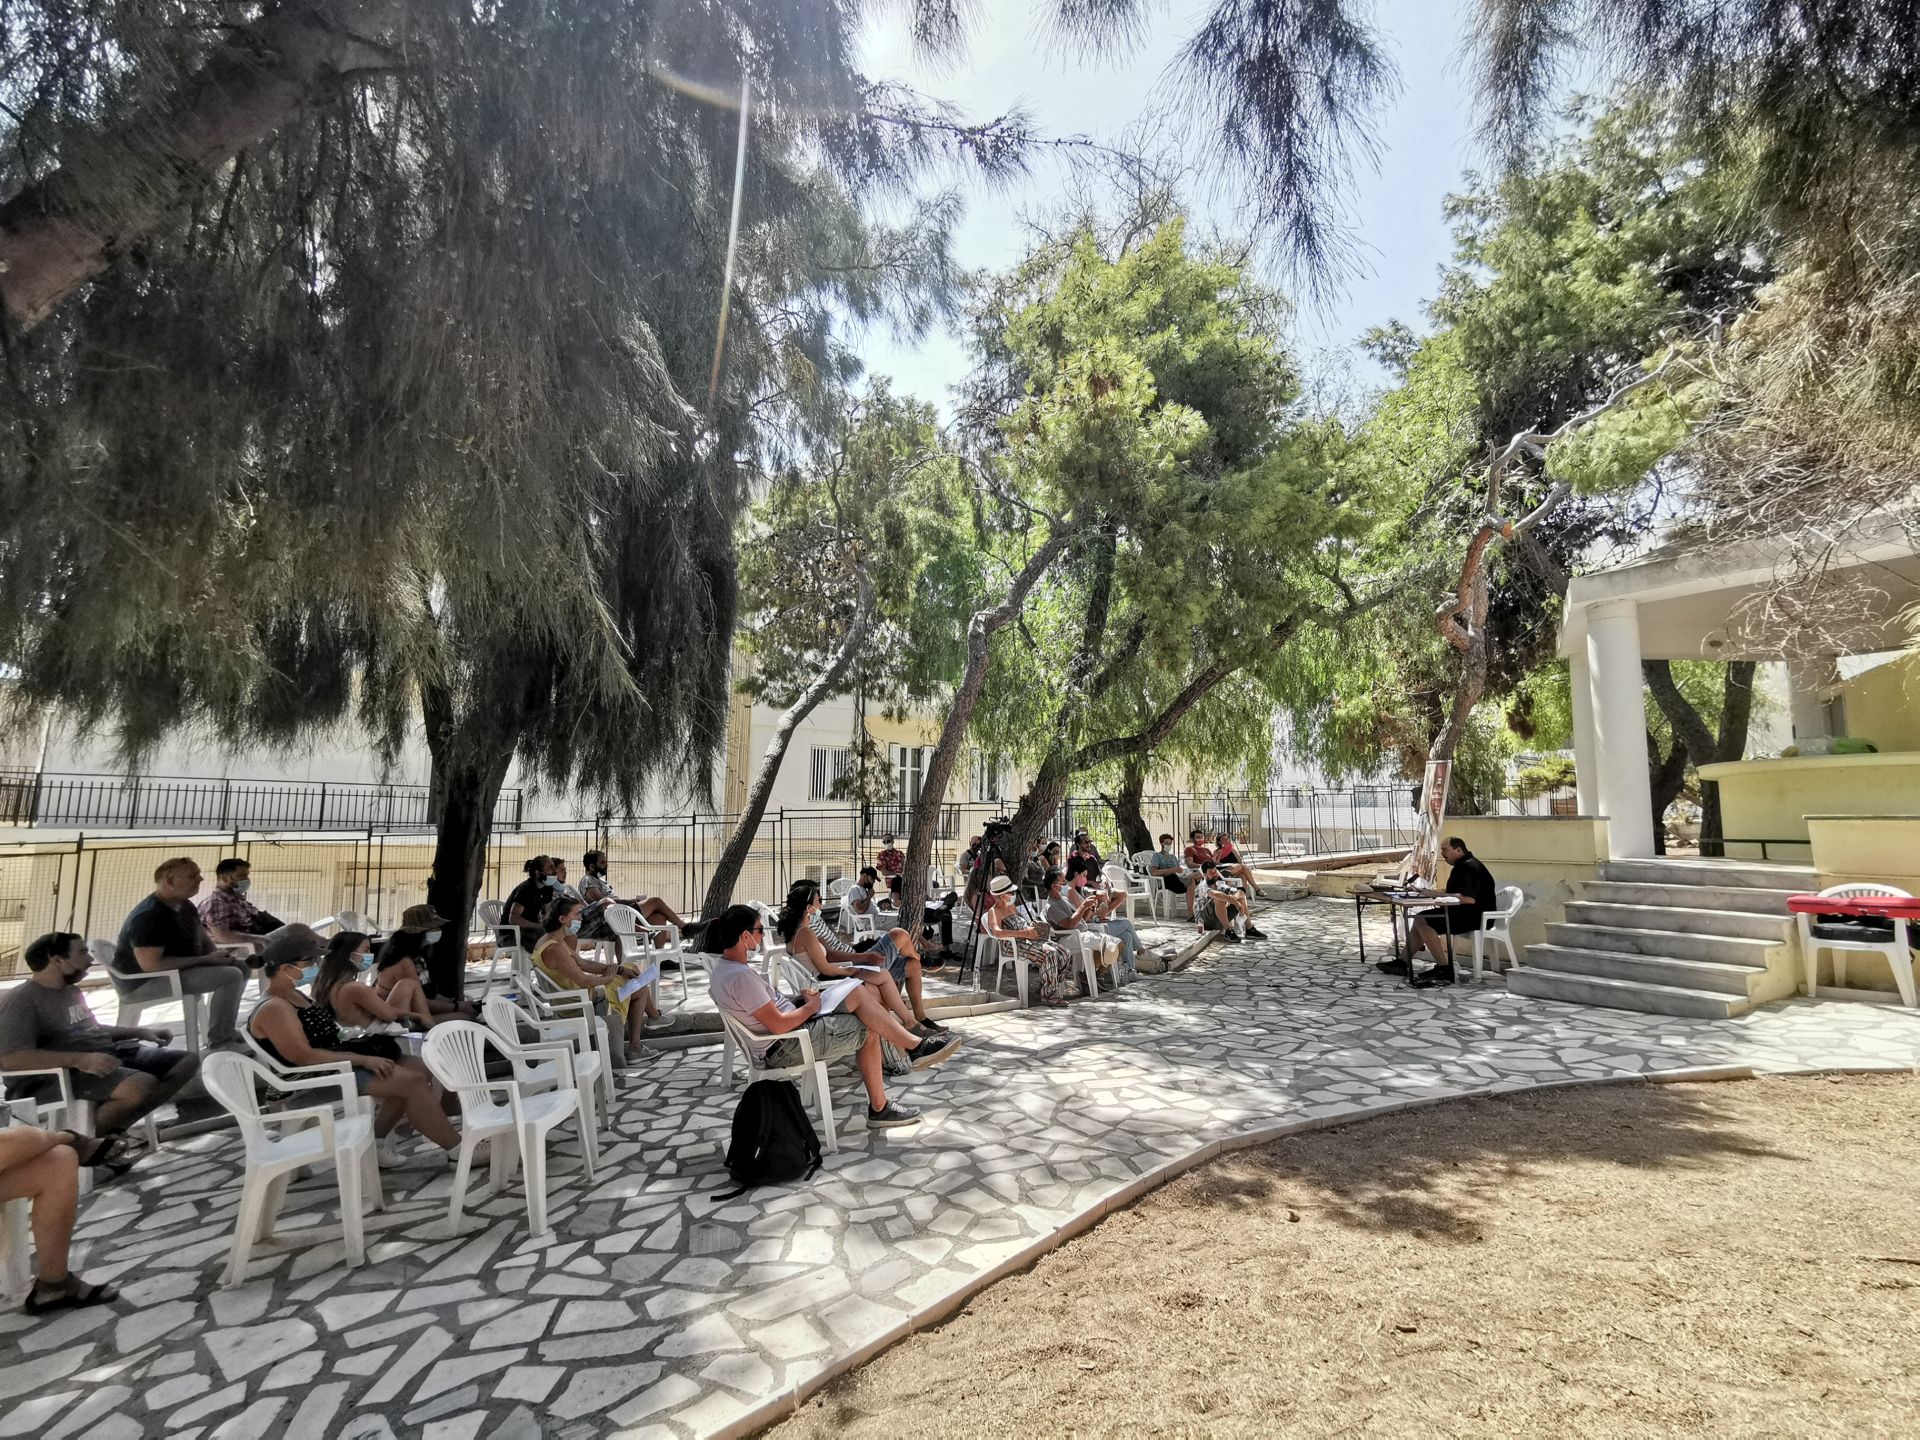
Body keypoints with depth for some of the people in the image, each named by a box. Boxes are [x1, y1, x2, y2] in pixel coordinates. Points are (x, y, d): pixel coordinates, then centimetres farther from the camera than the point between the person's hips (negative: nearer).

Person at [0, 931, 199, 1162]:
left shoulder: (72, 991, 19)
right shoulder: (21, 1000, -11)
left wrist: (141, 1032, 18)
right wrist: (80, 1059, -33)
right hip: (56, 1076, -10)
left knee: (189, 1062, -2)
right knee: (141, 1085, -36)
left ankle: (108, 1133, -8)